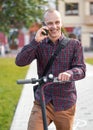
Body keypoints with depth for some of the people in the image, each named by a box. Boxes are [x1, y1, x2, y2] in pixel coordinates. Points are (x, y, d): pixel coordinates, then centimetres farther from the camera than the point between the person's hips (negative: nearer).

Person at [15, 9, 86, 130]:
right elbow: (20, 61, -8)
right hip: (42, 102, 0)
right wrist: (35, 41, -18)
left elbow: (81, 70, -8)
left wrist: (69, 73, -31)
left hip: (65, 104, 0)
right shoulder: (39, 45, 4)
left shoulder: (74, 44, 1)